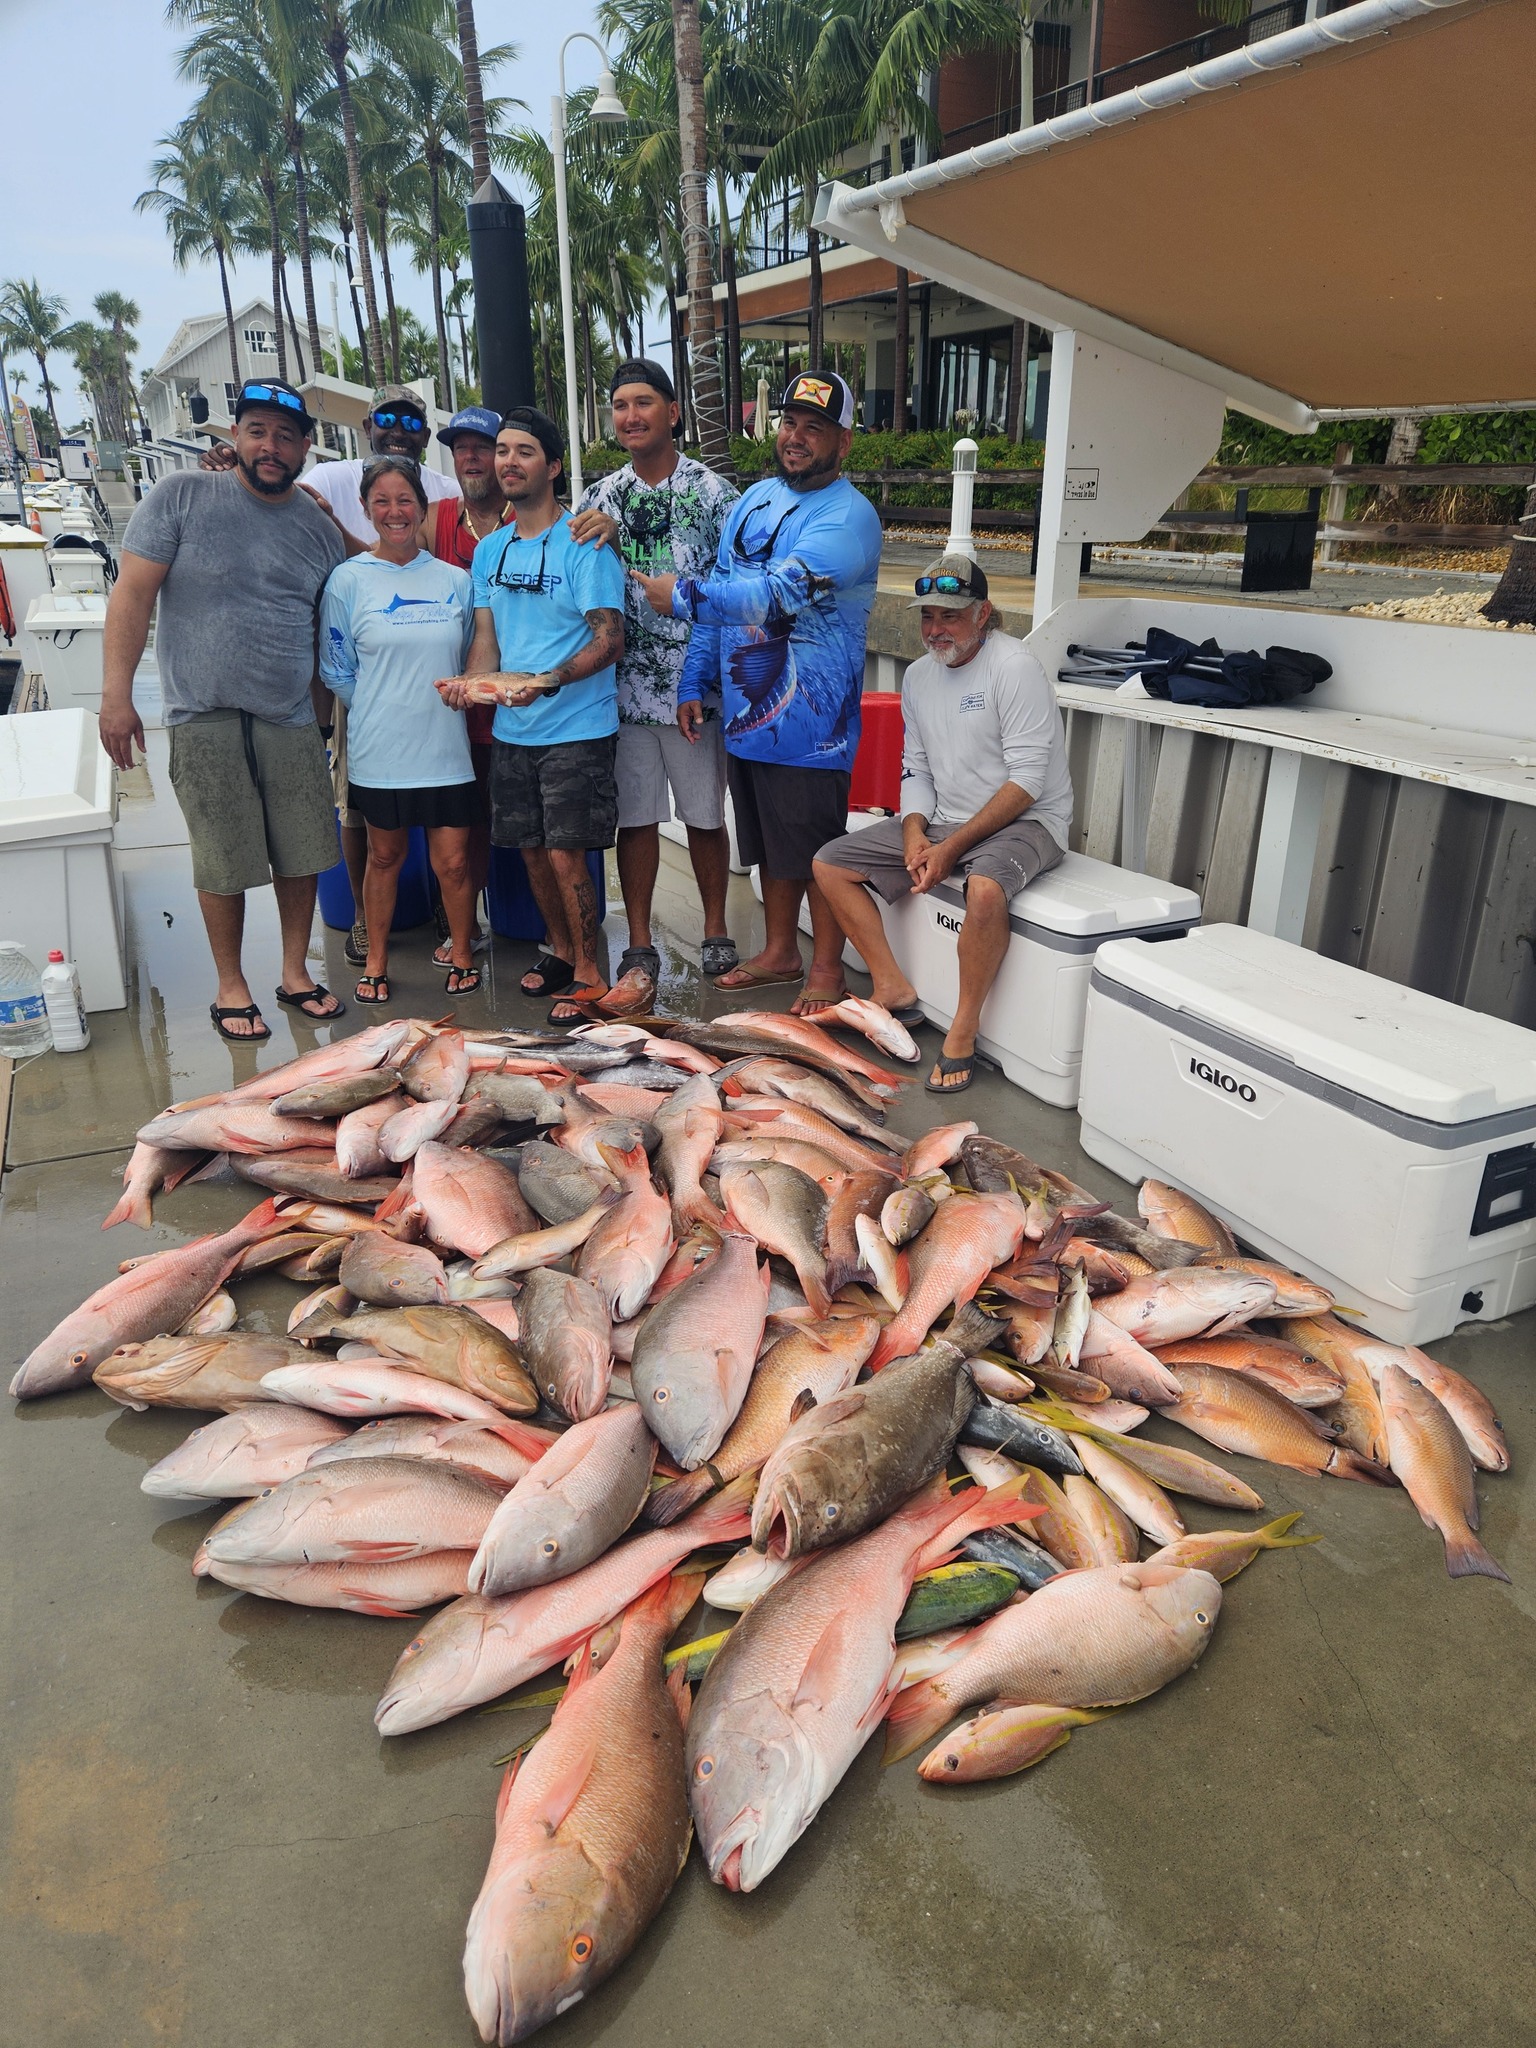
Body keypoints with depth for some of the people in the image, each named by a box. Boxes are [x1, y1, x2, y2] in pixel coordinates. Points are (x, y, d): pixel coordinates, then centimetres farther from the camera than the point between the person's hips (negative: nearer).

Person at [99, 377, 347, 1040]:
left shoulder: (320, 528, 10)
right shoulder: (182, 496, -1)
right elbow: (132, 594, -4)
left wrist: (324, 708, 15)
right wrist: (116, 694, -10)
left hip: (292, 719, 3)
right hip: (205, 718, -3)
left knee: (301, 854, 8)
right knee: (224, 863, 3)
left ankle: (295, 973, 25)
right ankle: (231, 986, 19)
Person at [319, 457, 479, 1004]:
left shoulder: (454, 580, 6)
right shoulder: (349, 580, 0)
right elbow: (336, 670, 4)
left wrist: (452, 698, 4)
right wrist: (383, 711, 1)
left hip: (445, 748, 1)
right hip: (379, 750, -1)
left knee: (453, 861, 1)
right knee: (385, 855, 11)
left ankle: (462, 953, 23)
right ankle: (376, 962, 26)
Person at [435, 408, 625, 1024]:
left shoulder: (583, 544, -8)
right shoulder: (490, 550, 13)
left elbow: (609, 639, -13)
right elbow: (487, 635, 14)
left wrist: (548, 680, -28)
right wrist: (469, 682, -8)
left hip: (576, 727, -6)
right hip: (510, 728, 7)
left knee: (566, 855, -7)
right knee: (531, 850, 13)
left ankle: (589, 976, 7)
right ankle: (561, 950, 33)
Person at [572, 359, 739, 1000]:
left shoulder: (712, 491, -1)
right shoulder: (599, 498, 8)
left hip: (695, 687, -2)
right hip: (625, 687, 3)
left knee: (705, 815, 8)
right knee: (635, 816, 6)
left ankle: (716, 935, 23)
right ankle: (640, 948, 16)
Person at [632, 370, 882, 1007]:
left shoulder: (849, 517, -13)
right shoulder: (755, 499, 13)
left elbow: (780, 593, -26)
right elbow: (723, 589, 17)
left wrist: (684, 595, -19)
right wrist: (694, 681, 10)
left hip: (809, 722, -7)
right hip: (746, 713, 7)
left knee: (819, 853, 2)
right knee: (771, 847, 17)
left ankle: (826, 972, 16)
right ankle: (779, 953, 32)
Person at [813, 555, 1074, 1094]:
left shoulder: (1013, 666, -15)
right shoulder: (918, 676, 9)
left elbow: (1027, 780, -20)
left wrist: (952, 848, -22)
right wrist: (914, 833, -7)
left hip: (1025, 821, -7)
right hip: (942, 820, 8)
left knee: (985, 887, -41)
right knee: (829, 864, -2)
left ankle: (962, 1033, -23)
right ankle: (894, 990, 0)